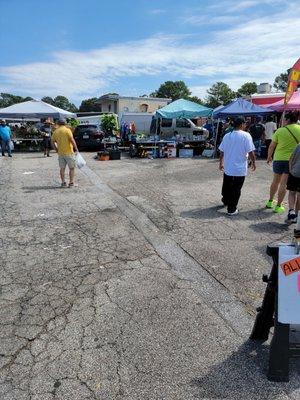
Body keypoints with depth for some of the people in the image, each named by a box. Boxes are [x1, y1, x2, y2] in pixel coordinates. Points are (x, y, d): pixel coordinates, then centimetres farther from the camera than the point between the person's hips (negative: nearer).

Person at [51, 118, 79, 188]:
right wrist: (76, 148, -9)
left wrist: (57, 149, 16)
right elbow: (72, 140, -17)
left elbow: (52, 142, 8)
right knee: (71, 168, 5)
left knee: (62, 168, 12)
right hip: (69, 152, -4)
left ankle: (63, 183, 13)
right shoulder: (67, 130, -8)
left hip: (60, 153, 5)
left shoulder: (55, 131, 7)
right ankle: (71, 182, 3)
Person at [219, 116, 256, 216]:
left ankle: (225, 201, 44)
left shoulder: (227, 136, 4)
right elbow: (251, 152, -13)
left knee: (226, 186, 22)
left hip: (227, 167, 5)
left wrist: (221, 163, 20)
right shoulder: (246, 135, -11)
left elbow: (221, 151, 9)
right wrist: (253, 163, 1)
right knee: (236, 189, 4)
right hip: (240, 169, -5)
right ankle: (232, 209, 9)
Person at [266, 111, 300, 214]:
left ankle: (270, 201, 30)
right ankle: (278, 206, 9)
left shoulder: (280, 130, -5)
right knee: (284, 183, 3)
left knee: (276, 181, 17)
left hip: (279, 159, 1)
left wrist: (269, 157, 15)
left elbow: (271, 146, 0)